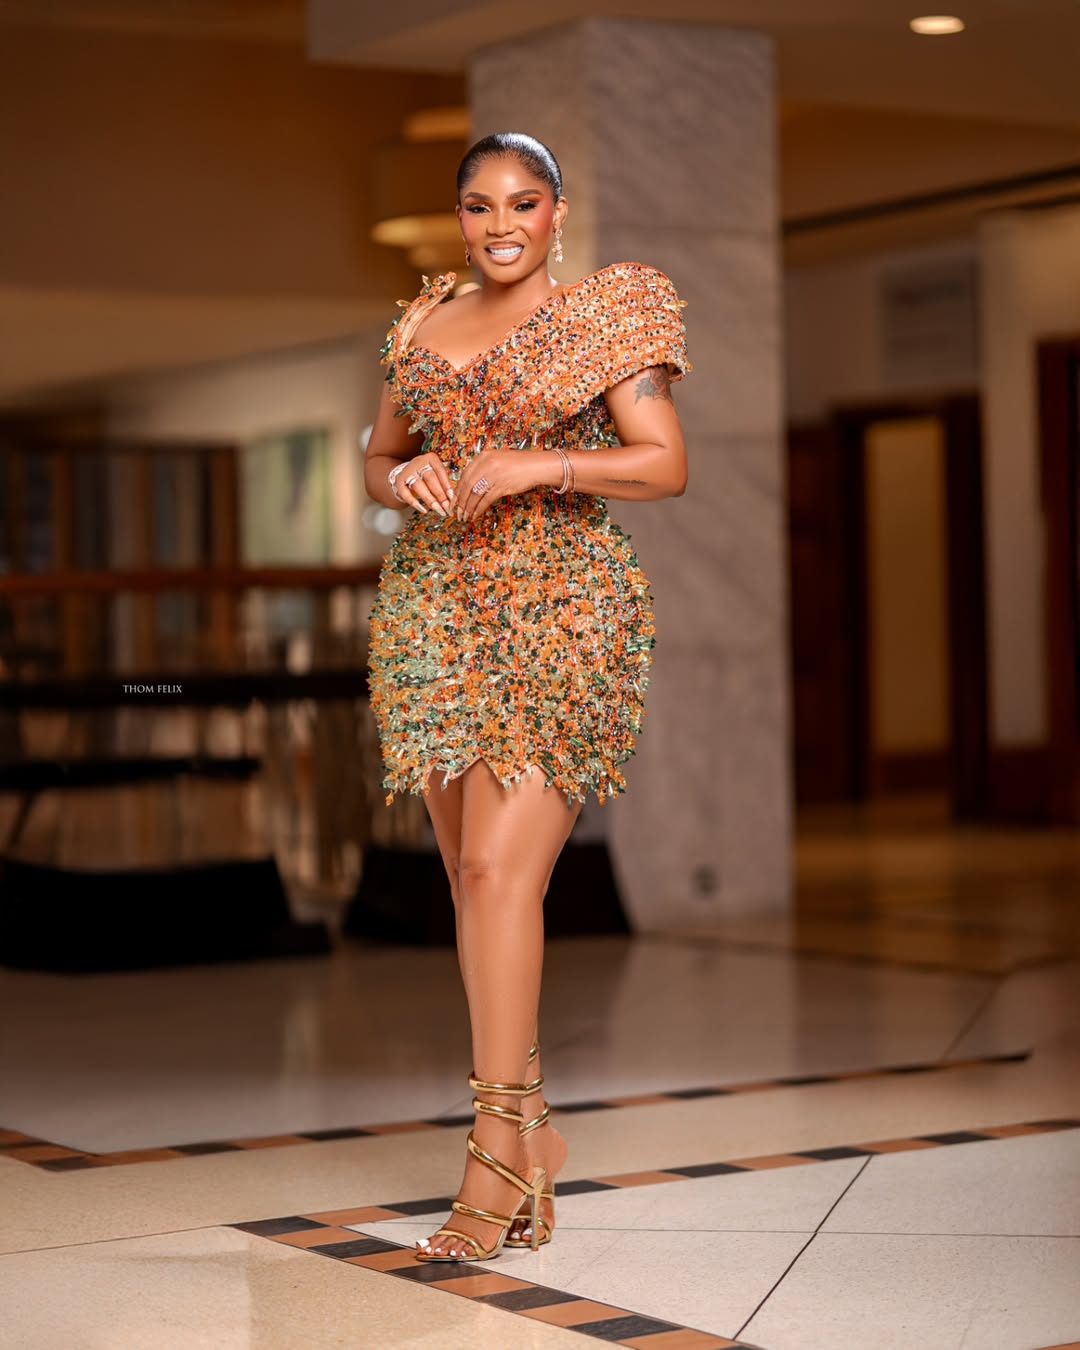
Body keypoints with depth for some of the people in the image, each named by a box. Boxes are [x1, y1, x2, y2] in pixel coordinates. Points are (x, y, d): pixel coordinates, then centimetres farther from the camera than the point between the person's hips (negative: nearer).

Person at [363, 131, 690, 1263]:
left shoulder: (605, 314, 3)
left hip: (561, 609, -5)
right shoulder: (423, 324, 15)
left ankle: (497, 1147, -12)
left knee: (501, 868, -16)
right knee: (470, 876, 4)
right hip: (433, 608, 5)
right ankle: (532, 1129, 14)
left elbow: (667, 465, -4)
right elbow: (375, 461, 20)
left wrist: (536, 466, -16)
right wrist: (404, 476, -3)